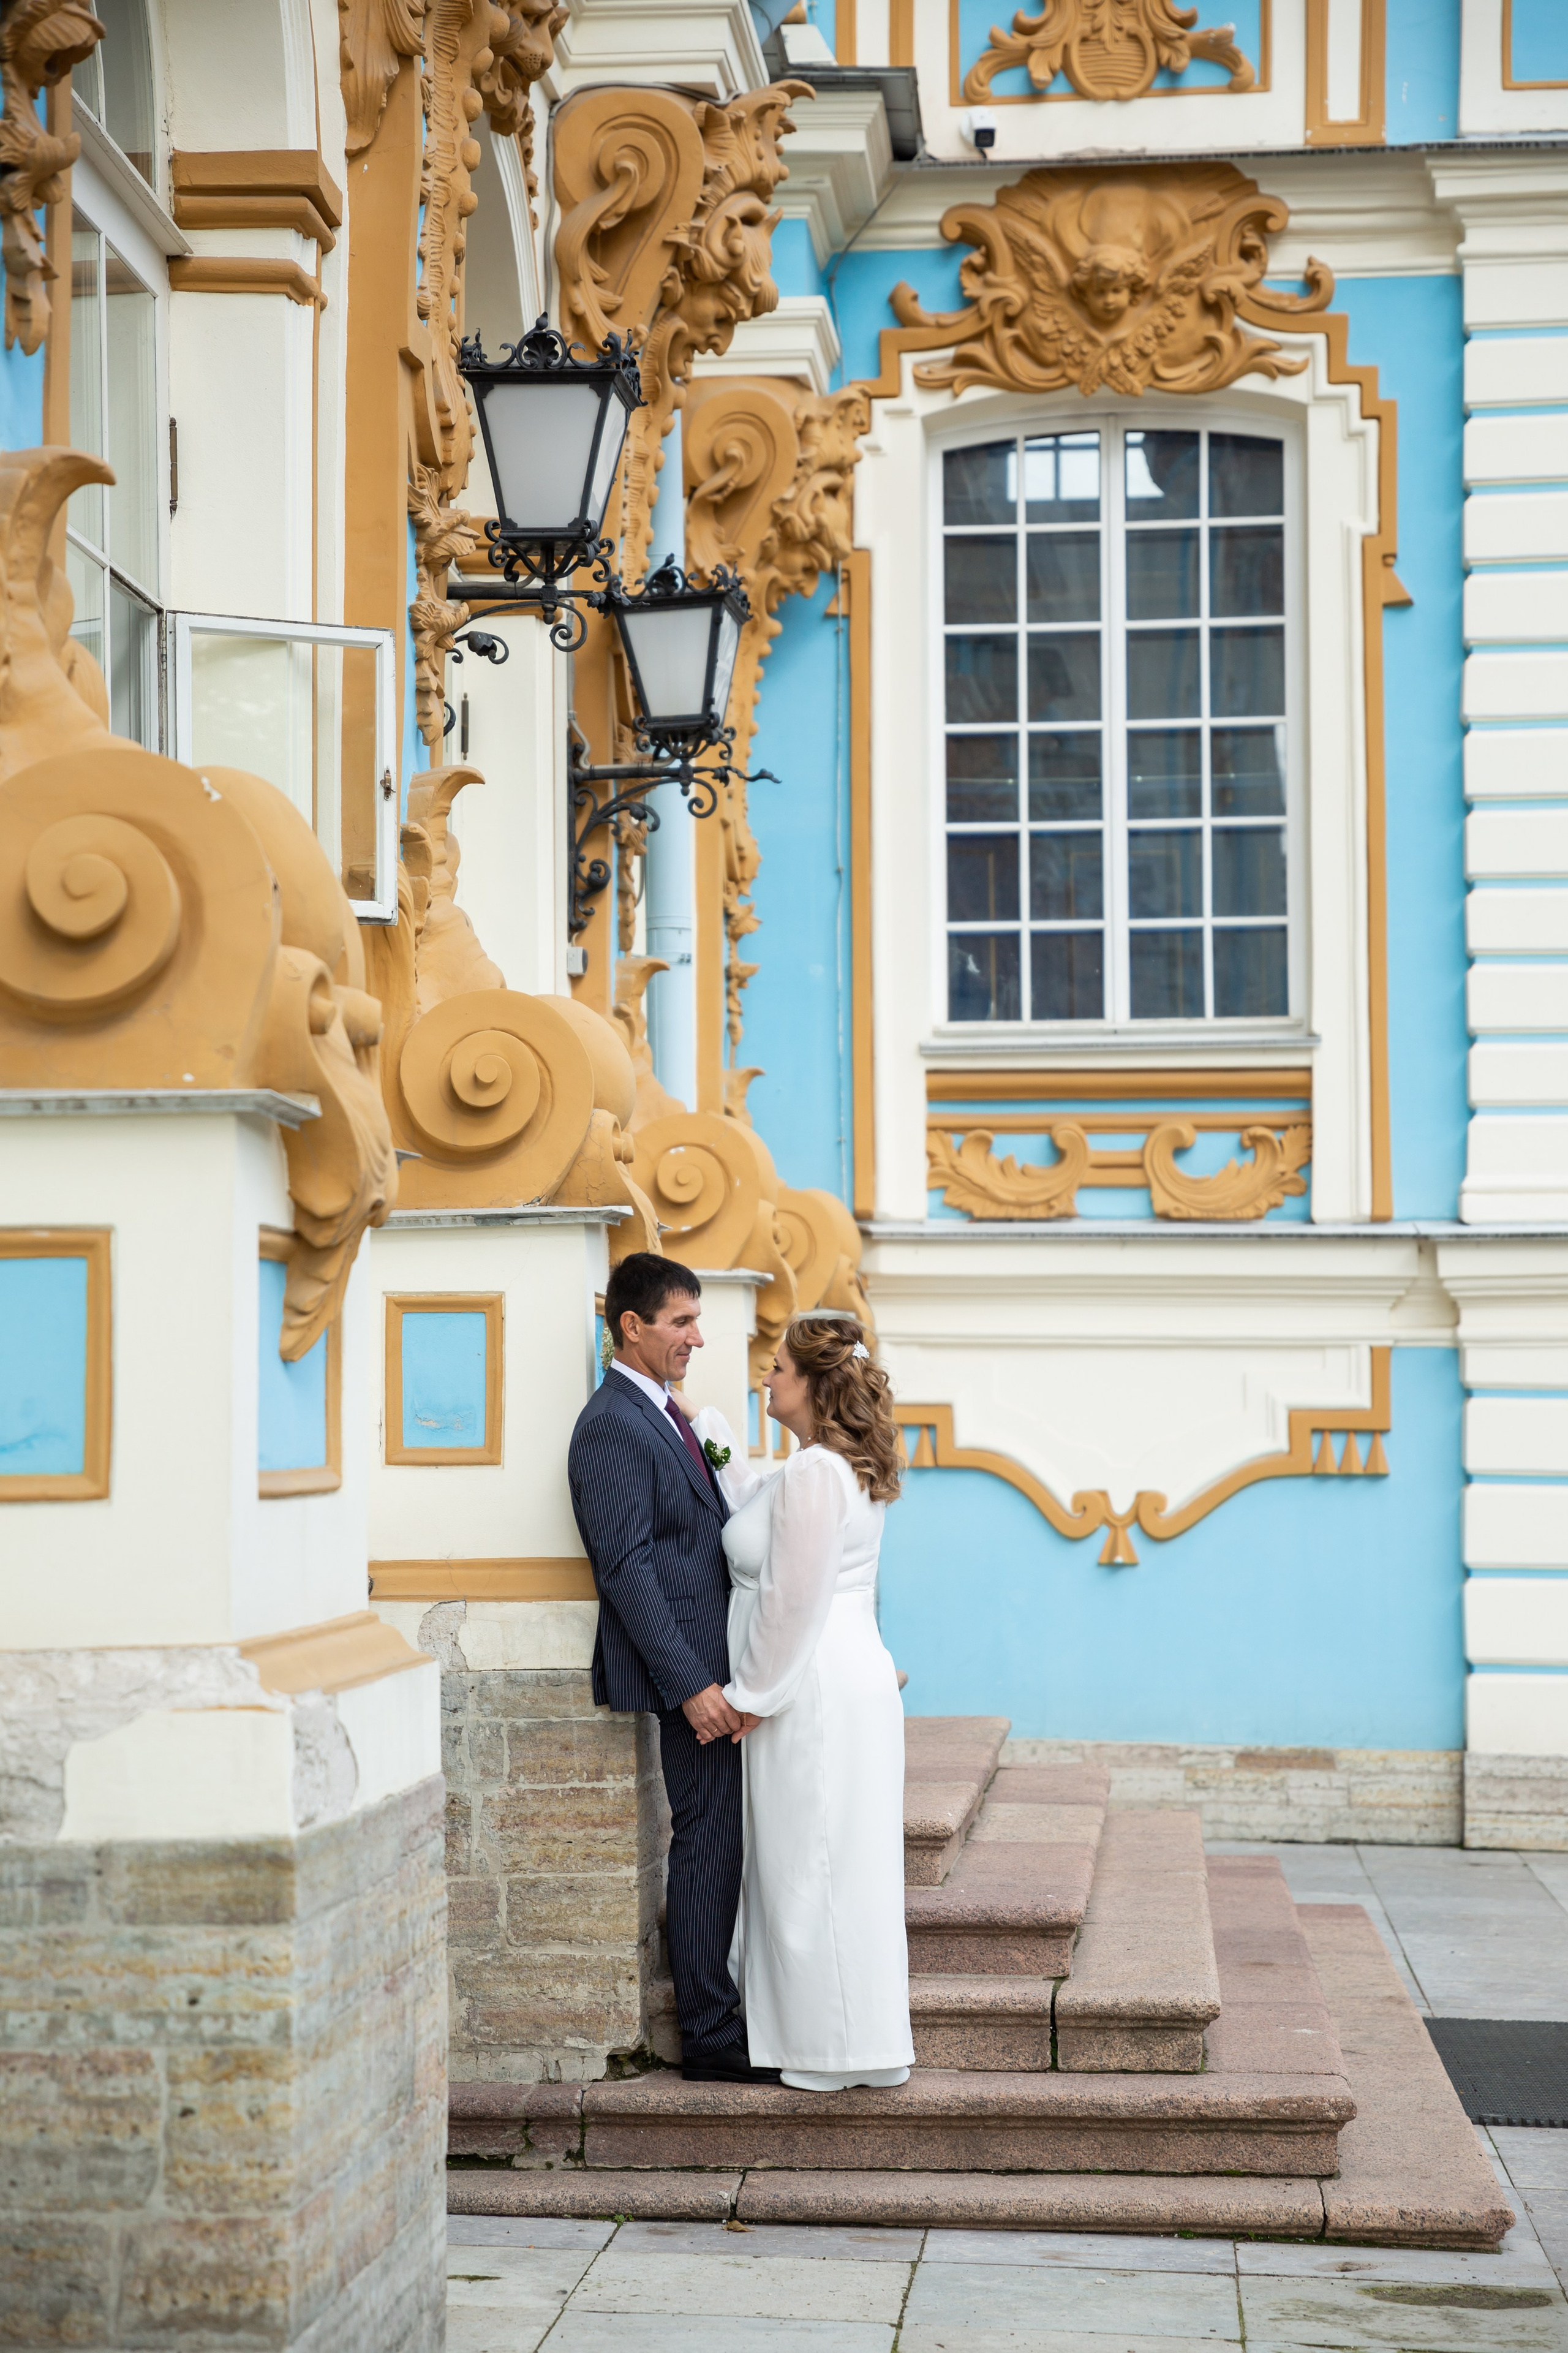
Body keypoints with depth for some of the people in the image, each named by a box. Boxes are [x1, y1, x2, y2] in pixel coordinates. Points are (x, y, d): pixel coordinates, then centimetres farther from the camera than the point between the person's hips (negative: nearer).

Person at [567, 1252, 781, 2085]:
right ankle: (710, 2037, 1)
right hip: (686, 1667, -10)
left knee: (721, 1843, 13)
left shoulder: (663, 1414, 16)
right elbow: (627, 1569, -19)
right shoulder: (611, 1426, -14)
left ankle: (716, 2020, 21)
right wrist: (692, 1684, -22)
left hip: (713, 1664, 10)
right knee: (708, 1843, -5)